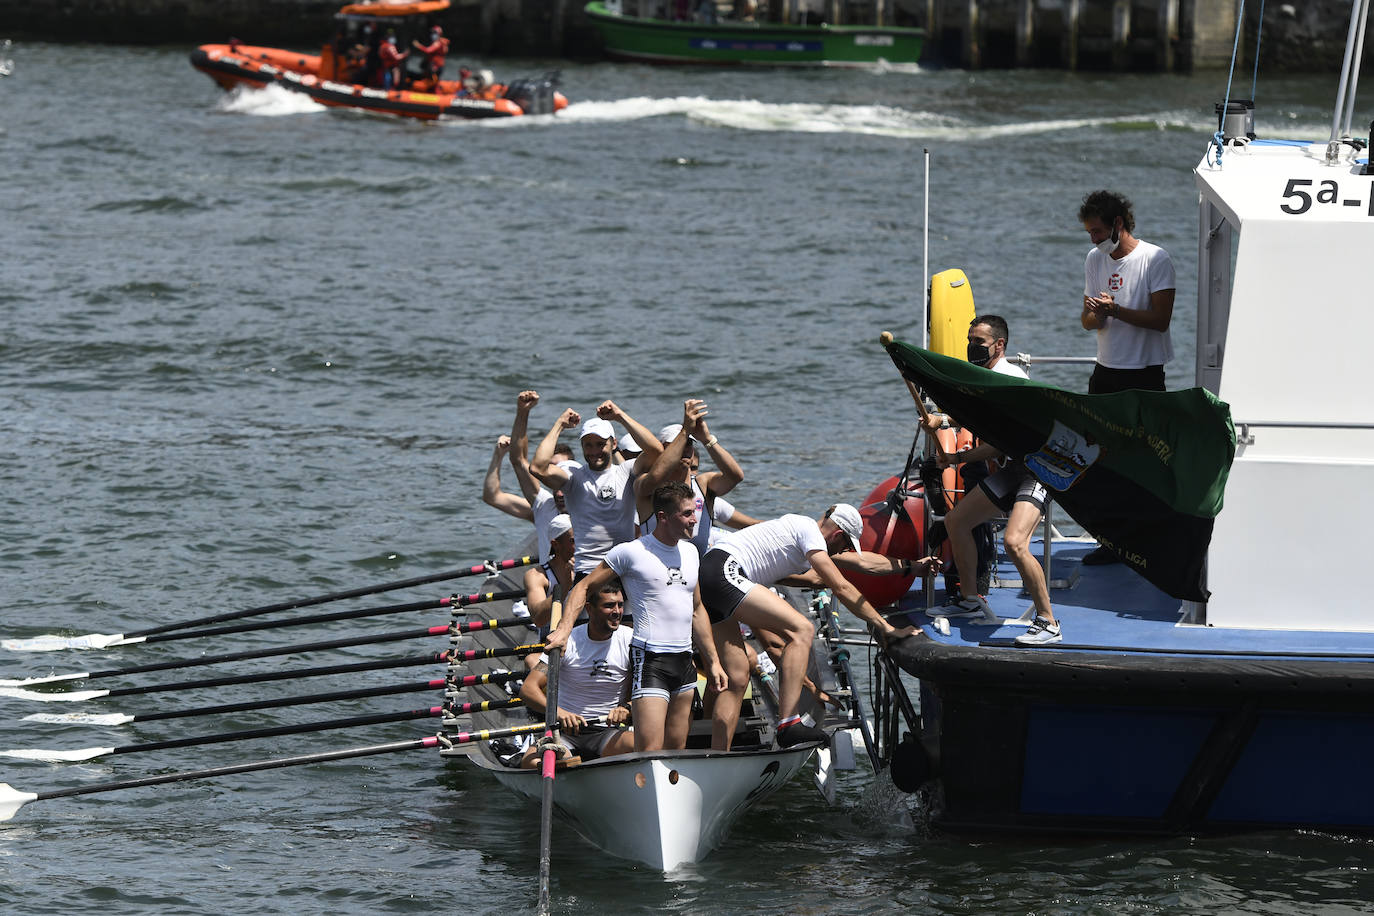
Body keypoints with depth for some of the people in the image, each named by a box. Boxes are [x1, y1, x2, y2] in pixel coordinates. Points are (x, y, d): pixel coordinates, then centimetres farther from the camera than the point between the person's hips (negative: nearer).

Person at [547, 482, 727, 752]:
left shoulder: (690, 552, 15)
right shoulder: (631, 552, -6)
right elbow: (584, 588, 0)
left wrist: (712, 661, 23)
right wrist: (564, 629, -13)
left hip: (684, 661, 7)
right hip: (649, 657, -7)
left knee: (676, 751, 8)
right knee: (649, 753, -17)